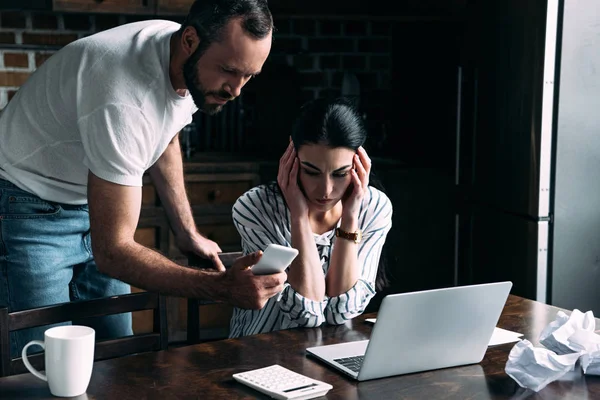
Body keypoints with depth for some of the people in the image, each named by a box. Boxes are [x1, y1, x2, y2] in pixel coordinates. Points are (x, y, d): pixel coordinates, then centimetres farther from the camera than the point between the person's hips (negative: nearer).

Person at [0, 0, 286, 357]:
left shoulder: (195, 66, -11)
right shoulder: (124, 101, -38)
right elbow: (111, 252, -37)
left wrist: (188, 233, 6)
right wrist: (222, 287, -46)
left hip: (95, 201, 8)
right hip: (31, 209, -7)